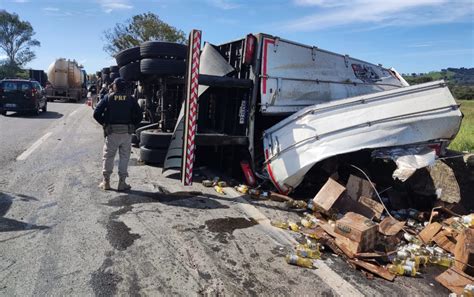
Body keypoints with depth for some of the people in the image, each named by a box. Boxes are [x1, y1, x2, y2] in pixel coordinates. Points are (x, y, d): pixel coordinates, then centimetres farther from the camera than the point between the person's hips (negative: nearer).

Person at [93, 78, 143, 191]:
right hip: (127, 133, 1)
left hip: (112, 132, 0)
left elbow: (96, 113, -6)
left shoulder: (108, 97, 2)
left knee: (108, 156, 11)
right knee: (124, 157, 8)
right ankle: (122, 183, 8)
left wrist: (104, 123, 7)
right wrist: (132, 125, 8)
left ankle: (106, 182, 14)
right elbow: (139, 115, -1)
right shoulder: (130, 99, 5)